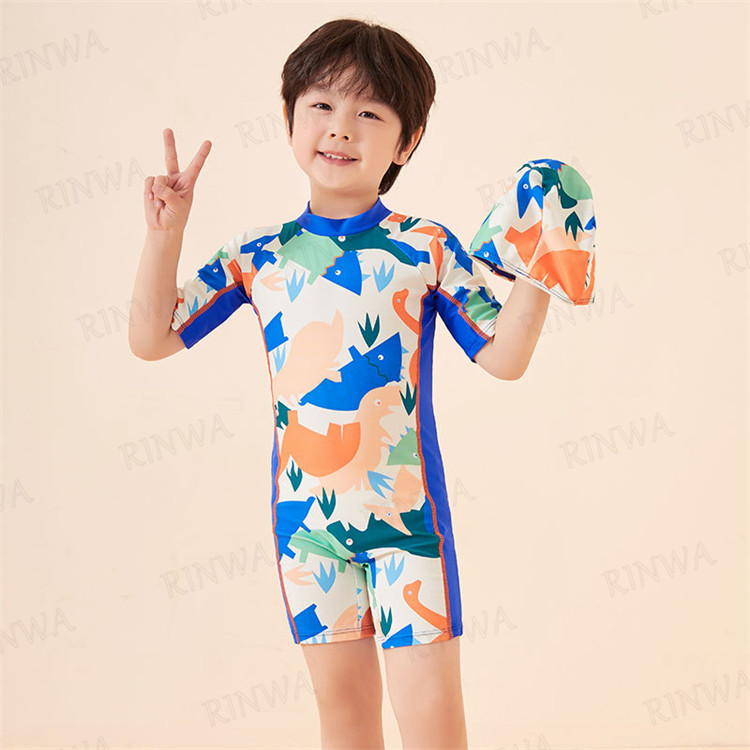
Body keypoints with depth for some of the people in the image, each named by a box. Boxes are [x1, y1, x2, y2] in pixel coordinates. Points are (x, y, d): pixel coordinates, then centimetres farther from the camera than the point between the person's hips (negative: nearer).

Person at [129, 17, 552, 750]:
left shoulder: (426, 248, -5)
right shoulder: (256, 256, 2)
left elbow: (504, 357, -5)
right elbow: (151, 339, 5)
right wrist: (165, 234, -5)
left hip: (404, 512, -3)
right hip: (304, 516, 3)